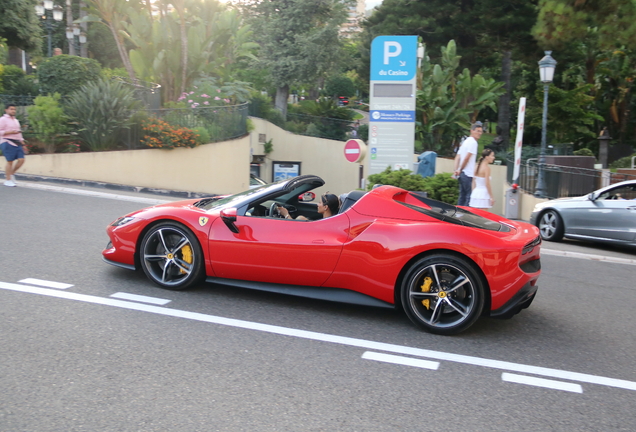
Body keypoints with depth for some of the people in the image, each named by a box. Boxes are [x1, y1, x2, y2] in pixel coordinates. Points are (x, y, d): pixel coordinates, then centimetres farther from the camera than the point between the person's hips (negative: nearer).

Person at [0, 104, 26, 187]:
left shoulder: (16, 120, 21)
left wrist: (23, 144, 17)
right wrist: (11, 132, -19)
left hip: (17, 143, 7)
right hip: (7, 143, -7)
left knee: (21, 160, -6)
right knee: (10, 161, -7)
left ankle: (11, 174, 15)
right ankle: (7, 180, 2)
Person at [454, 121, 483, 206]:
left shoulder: (465, 141, 20)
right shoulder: (473, 142, -10)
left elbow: (457, 157, 15)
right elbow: (467, 158, -17)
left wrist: (456, 170, 3)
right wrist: (460, 170, -7)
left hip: (462, 174, 9)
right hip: (468, 174, -9)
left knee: (462, 196, 12)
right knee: (469, 196, -8)